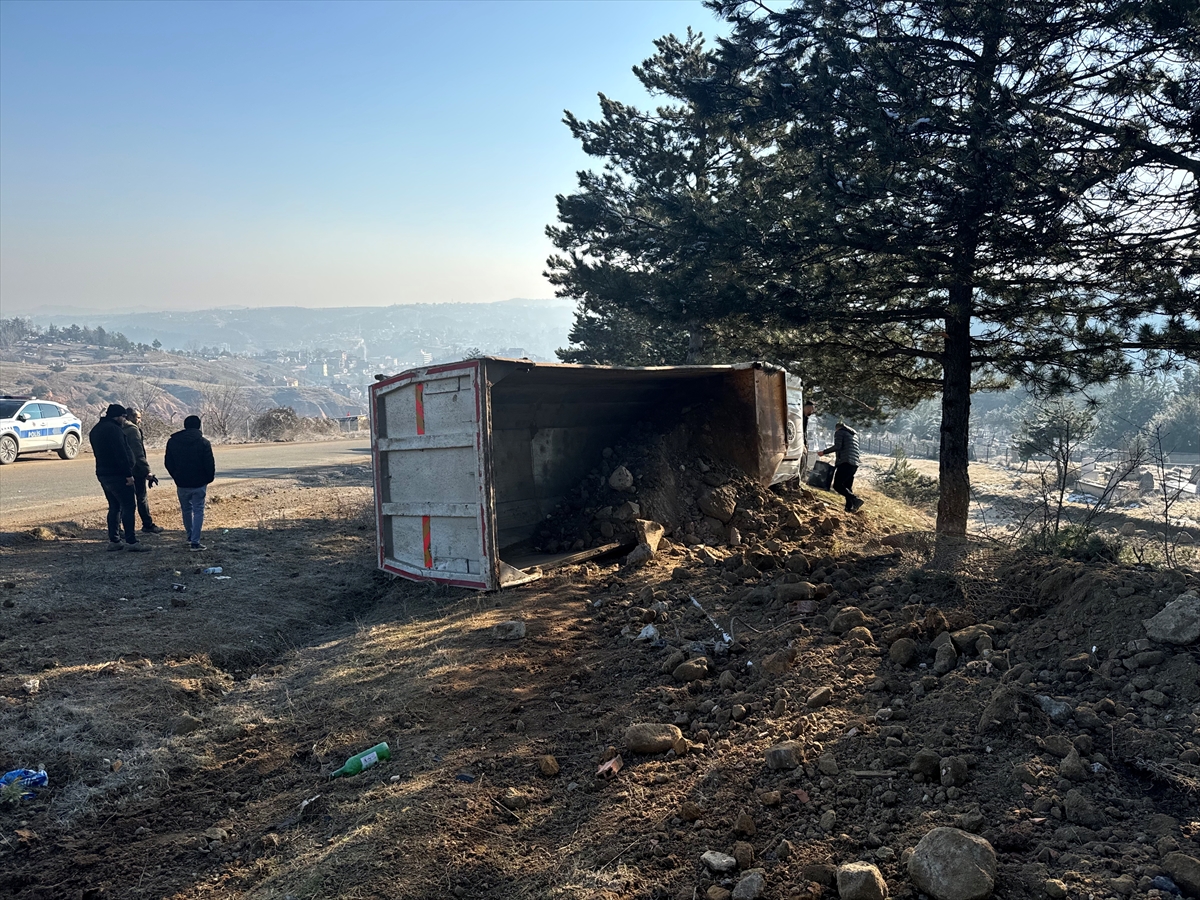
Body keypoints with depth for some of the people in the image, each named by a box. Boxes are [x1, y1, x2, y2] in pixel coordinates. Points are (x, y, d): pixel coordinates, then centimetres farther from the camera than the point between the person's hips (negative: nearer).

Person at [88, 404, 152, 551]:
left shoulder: (96, 430, 17)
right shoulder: (113, 429, -16)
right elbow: (121, 454, -21)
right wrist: (128, 474, -18)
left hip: (103, 474, 10)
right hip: (117, 475, -10)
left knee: (114, 507, 14)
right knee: (128, 507, -6)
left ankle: (113, 540, 15)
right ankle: (131, 541, -7)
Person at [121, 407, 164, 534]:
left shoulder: (120, 429, 11)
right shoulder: (133, 430, -14)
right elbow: (139, 454, -20)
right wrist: (147, 472, -18)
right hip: (136, 470, -8)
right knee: (142, 499, 2)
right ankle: (148, 525, 10)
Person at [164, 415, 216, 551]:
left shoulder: (172, 441, 1)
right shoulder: (203, 442, -10)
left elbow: (168, 463, 6)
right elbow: (210, 464, -11)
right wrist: (209, 478, 6)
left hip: (181, 483, 3)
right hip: (199, 483, -3)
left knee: (186, 509, 20)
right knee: (198, 511, 1)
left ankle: (190, 537, 32)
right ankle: (195, 542, -6)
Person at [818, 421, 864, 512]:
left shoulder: (839, 431, 6)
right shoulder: (854, 434, 29)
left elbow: (837, 446, -9)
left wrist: (824, 452, -2)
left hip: (845, 462, -8)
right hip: (854, 464, 8)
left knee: (837, 485, -12)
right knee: (848, 487, 12)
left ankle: (855, 500, -26)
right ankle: (849, 507, 1)